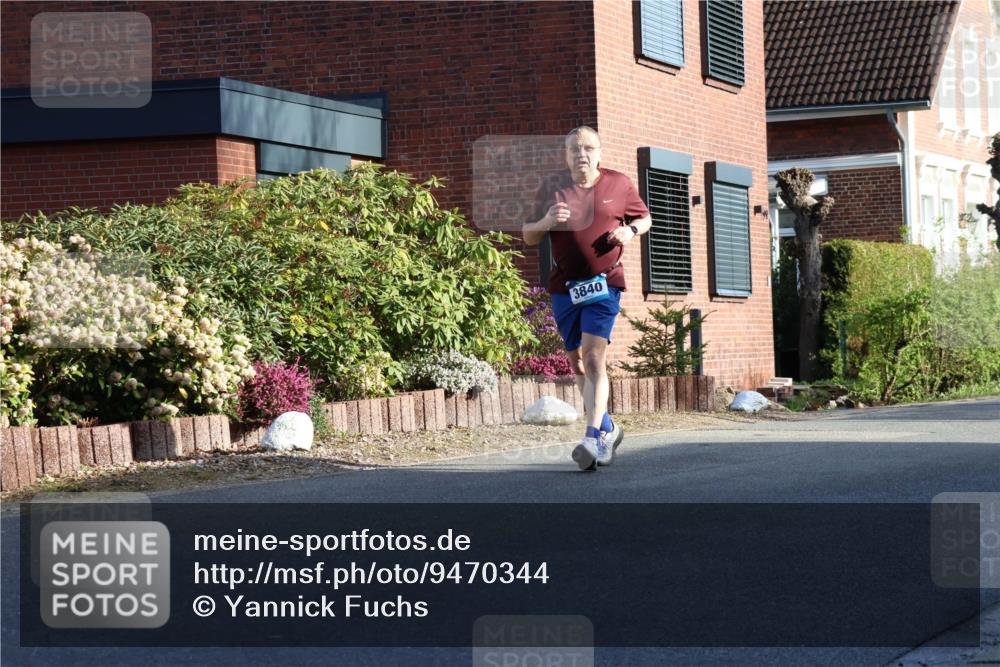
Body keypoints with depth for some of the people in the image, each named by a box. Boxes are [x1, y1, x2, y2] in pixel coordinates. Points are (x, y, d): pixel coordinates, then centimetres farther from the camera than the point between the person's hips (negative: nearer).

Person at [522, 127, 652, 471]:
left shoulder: (619, 184, 3)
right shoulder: (552, 187, 4)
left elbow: (645, 218, 17)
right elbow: (527, 237, 7)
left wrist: (630, 230, -6)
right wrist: (545, 222, -14)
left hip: (604, 283, -3)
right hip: (564, 286, 3)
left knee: (594, 359, -17)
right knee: (576, 362, 13)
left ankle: (595, 439, -22)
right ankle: (608, 427, 32)